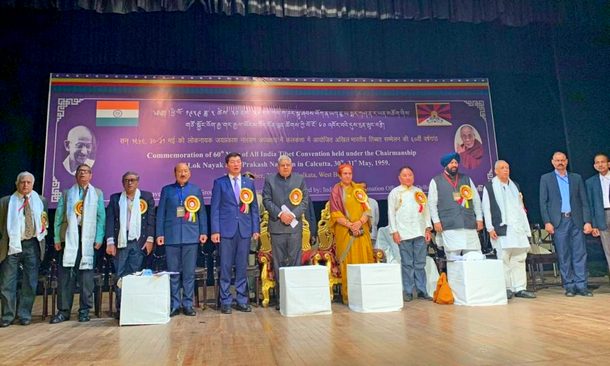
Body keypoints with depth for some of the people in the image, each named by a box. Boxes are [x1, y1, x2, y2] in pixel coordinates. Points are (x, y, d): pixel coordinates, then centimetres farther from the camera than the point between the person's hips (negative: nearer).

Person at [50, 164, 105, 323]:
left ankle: (84, 310, 8)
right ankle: (63, 310, 7)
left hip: (88, 239, -1)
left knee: (86, 274, 0)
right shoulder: (67, 193, 14)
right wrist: (57, 238, 2)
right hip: (69, 238, 1)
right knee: (65, 274, -1)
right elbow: (58, 216, 9)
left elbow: (101, 217, 4)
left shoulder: (97, 194, 11)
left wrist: (99, 238, -4)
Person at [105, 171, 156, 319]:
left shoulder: (147, 197, 7)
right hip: (121, 241, 1)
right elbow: (110, 221, 4)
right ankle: (120, 309, 8)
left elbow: (151, 219, 4)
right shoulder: (115, 198, 9)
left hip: (138, 241, -1)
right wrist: (110, 242, -4)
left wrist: (150, 239, -3)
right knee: (120, 275, 2)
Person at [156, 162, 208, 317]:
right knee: (173, 272, 3)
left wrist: (204, 232, 2)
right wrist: (159, 234, 0)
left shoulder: (196, 190, 10)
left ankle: (188, 304, 11)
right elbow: (161, 213, 7)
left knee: (189, 272, 2)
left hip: (191, 236, 0)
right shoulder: (166, 190, 9)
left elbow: (202, 212, 9)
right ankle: (175, 305, 12)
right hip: (171, 236, 0)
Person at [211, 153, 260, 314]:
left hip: (245, 230, 3)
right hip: (226, 230, -2)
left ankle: (242, 300, 16)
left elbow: (254, 207, 11)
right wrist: (215, 230, -7)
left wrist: (256, 228, 4)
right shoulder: (219, 183, 4)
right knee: (226, 267, 1)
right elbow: (215, 208, 0)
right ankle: (225, 301, 11)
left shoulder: (249, 183, 12)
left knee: (242, 267, 7)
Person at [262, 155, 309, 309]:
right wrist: (280, 214, -11)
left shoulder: (300, 179, 10)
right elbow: (267, 200, 1)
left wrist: (293, 215, -9)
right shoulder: (269, 180, 8)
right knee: (279, 261, 2)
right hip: (277, 226, 0)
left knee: (295, 260, 1)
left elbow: (305, 201, 5)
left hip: (295, 225, 1)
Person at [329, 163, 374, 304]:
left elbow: (367, 209, 7)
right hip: (345, 231, -3)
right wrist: (350, 225, -15)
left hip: (362, 230, 3)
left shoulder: (359, 189, 13)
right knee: (348, 263, -4)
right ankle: (348, 296, 1)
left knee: (364, 260, 0)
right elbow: (335, 213, -3)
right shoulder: (336, 190, 4)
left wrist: (360, 222, -12)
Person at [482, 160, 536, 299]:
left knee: (519, 258, 4)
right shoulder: (489, 187, 2)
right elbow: (486, 208, -3)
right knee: (504, 259, -3)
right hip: (502, 229, -5)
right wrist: (490, 228, -10)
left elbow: (520, 207, 20)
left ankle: (520, 288, 9)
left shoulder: (515, 186, 19)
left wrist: (526, 227, 15)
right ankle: (506, 288, 4)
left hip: (518, 228, 5)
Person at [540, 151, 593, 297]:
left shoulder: (576, 178, 13)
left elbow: (584, 202, 9)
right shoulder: (545, 179, 7)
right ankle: (569, 286, 7)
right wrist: (547, 222, -8)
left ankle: (581, 285, 6)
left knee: (580, 254, 0)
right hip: (558, 222, -2)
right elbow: (543, 202, 2)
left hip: (576, 221, 2)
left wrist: (587, 221, 0)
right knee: (563, 256, 1)